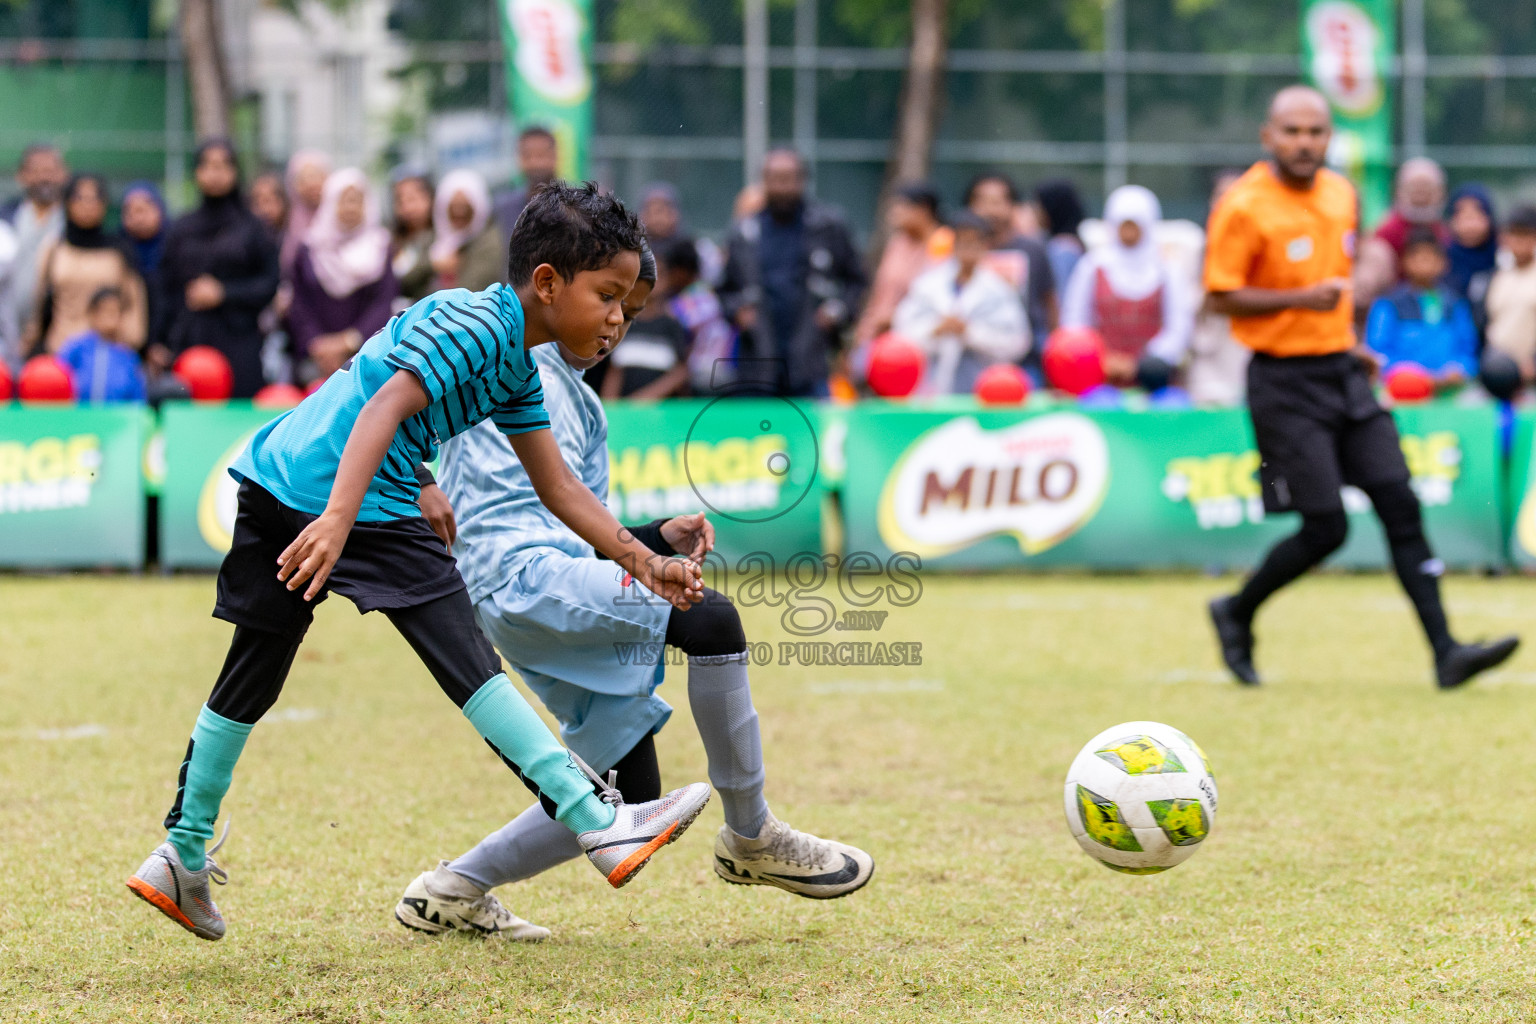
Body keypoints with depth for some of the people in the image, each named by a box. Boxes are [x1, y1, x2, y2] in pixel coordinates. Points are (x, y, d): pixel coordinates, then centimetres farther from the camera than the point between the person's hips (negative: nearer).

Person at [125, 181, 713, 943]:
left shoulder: (515, 369, 19)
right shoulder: (473, 325, -11)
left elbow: (559, 490, 21)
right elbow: (385, 408, -23)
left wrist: (643, 563, 15)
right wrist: (338, 519, -34)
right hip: (335, 492, -10)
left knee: (254, 673, 16)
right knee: (464, 657, -12)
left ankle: (183, 854, 23)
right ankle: (595, 823, -15)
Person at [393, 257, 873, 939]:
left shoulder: (582, 406, 30)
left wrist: (658, 538, 11)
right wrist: (424, 481, -19)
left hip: (568, 578, 10)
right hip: (520, 575, -10)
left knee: (628, 797, 6)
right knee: (711, 620, -26)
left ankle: (452, 891, 21)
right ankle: (752, 839, -17)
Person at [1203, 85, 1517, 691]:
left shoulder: (1341, 194, 9)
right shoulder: (1244, 208, -11)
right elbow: (1222, 296, -12)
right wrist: (1301, 300, -24)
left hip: (1342, 372, 7)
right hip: (1285, 383, -6)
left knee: (1400, 506, -4)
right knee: (1325, 529, -9)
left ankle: (1446, 652, -6)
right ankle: (1236, 614, 16)